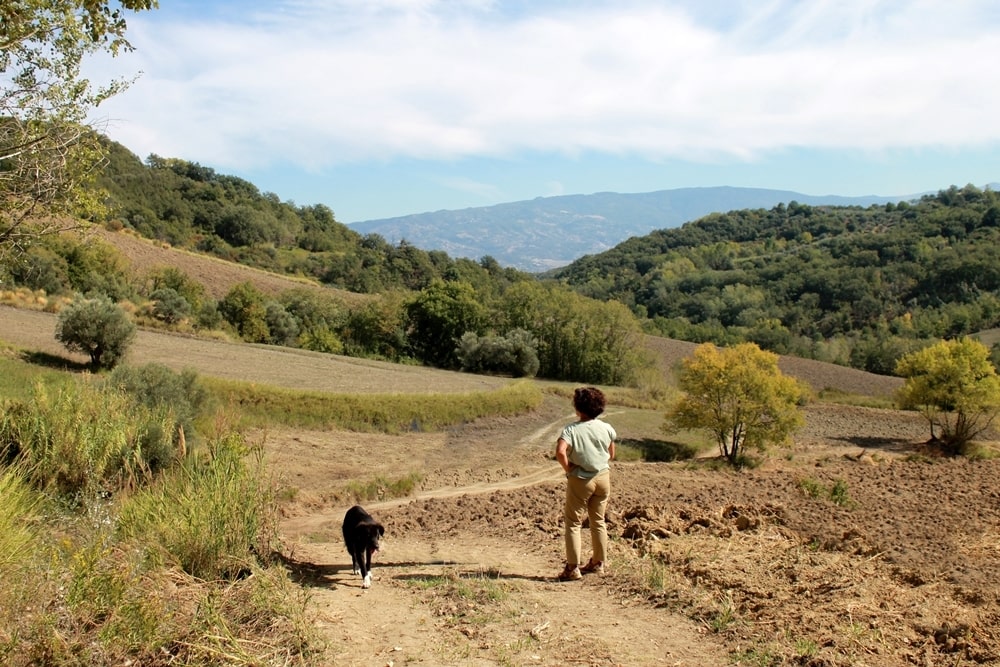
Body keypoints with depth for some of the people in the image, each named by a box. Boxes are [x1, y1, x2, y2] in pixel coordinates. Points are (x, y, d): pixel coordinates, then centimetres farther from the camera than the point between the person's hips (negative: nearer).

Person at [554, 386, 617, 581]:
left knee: (573, 523, 5)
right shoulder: (606, 428, -2)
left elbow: (560, 452, -30)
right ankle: (598, 563, 28)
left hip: (581, 479, -5)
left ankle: (573, 568, 4)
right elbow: (611, 454, 8)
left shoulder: (572, 429, -17)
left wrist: (568, 468, -15)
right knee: (598, 521, 18)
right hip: (603, 477, 5)